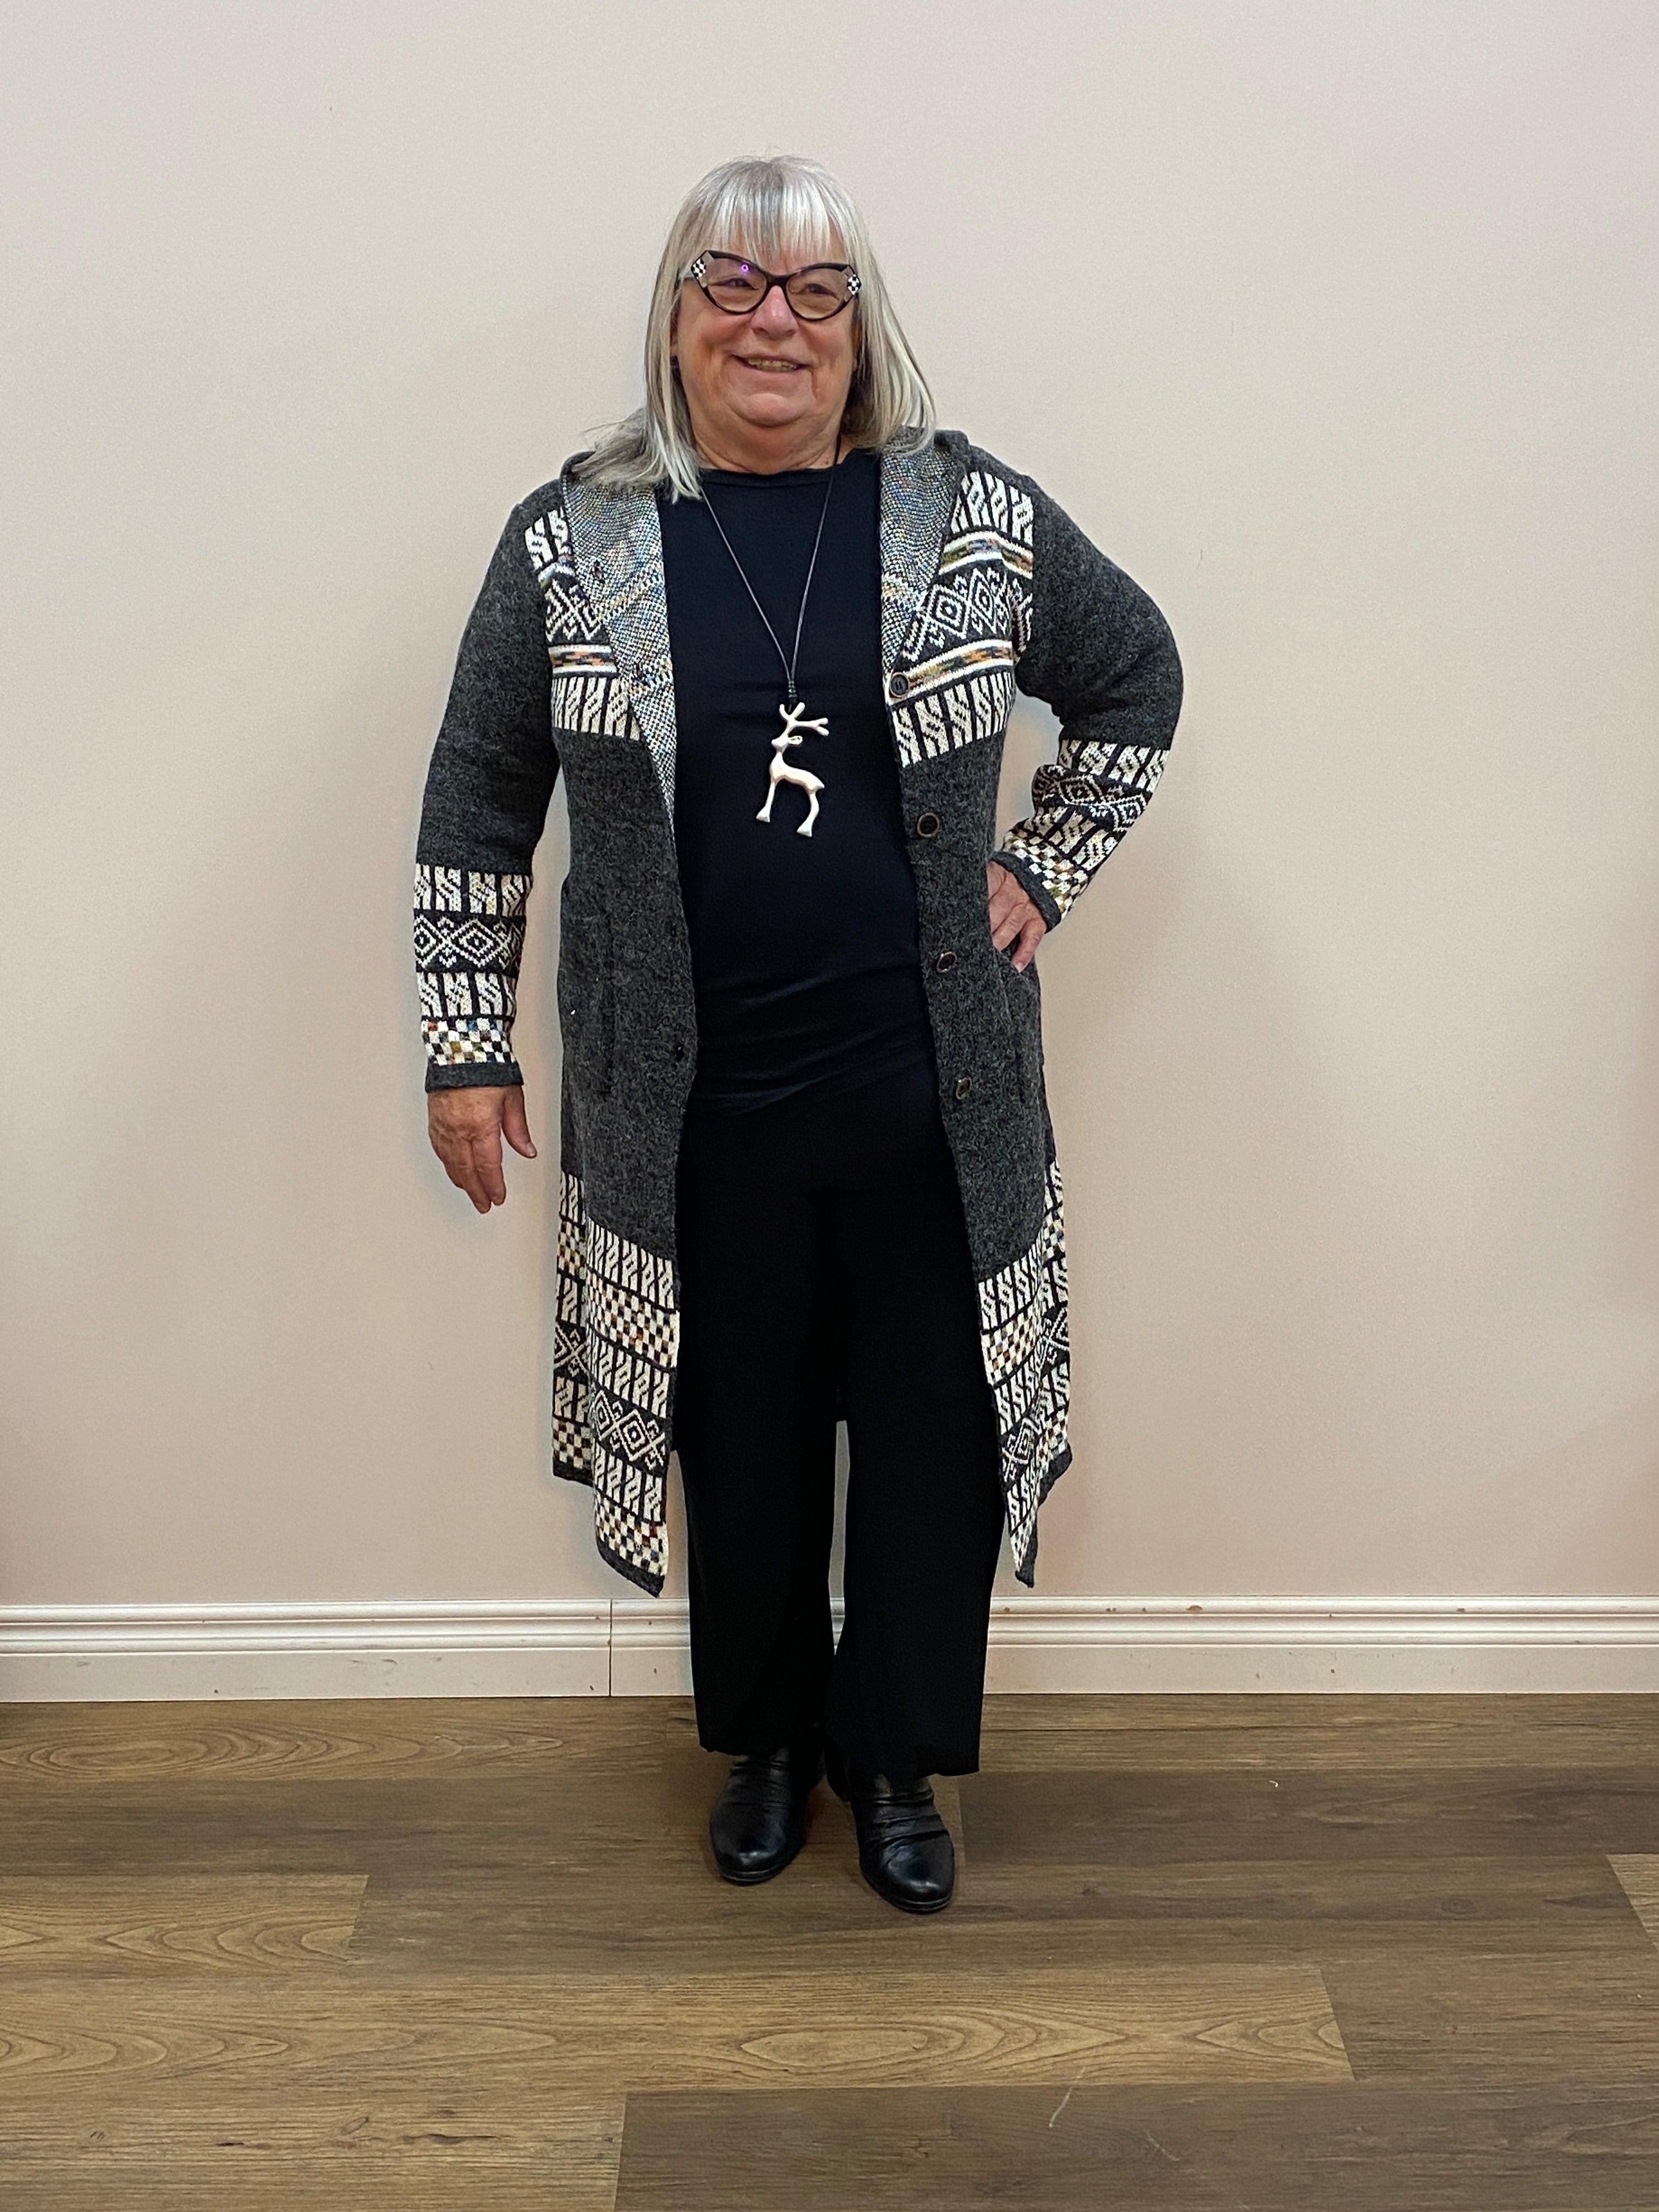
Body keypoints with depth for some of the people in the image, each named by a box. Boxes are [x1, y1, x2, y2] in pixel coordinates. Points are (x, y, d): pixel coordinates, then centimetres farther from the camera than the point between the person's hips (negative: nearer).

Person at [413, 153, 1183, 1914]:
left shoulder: (978, 521, -1)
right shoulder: (571, 545, -2)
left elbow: (1136, 683, 13)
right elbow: (477, 798, 4)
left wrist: (1043, 871, 4)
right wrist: (467, 1046, 3)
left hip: (930, 1100, 1)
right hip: (694, 1108, 0)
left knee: (933, 1434, 9)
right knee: (742, 1436, 14)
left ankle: (896, 1754, 32)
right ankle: (766, 1737, 38)